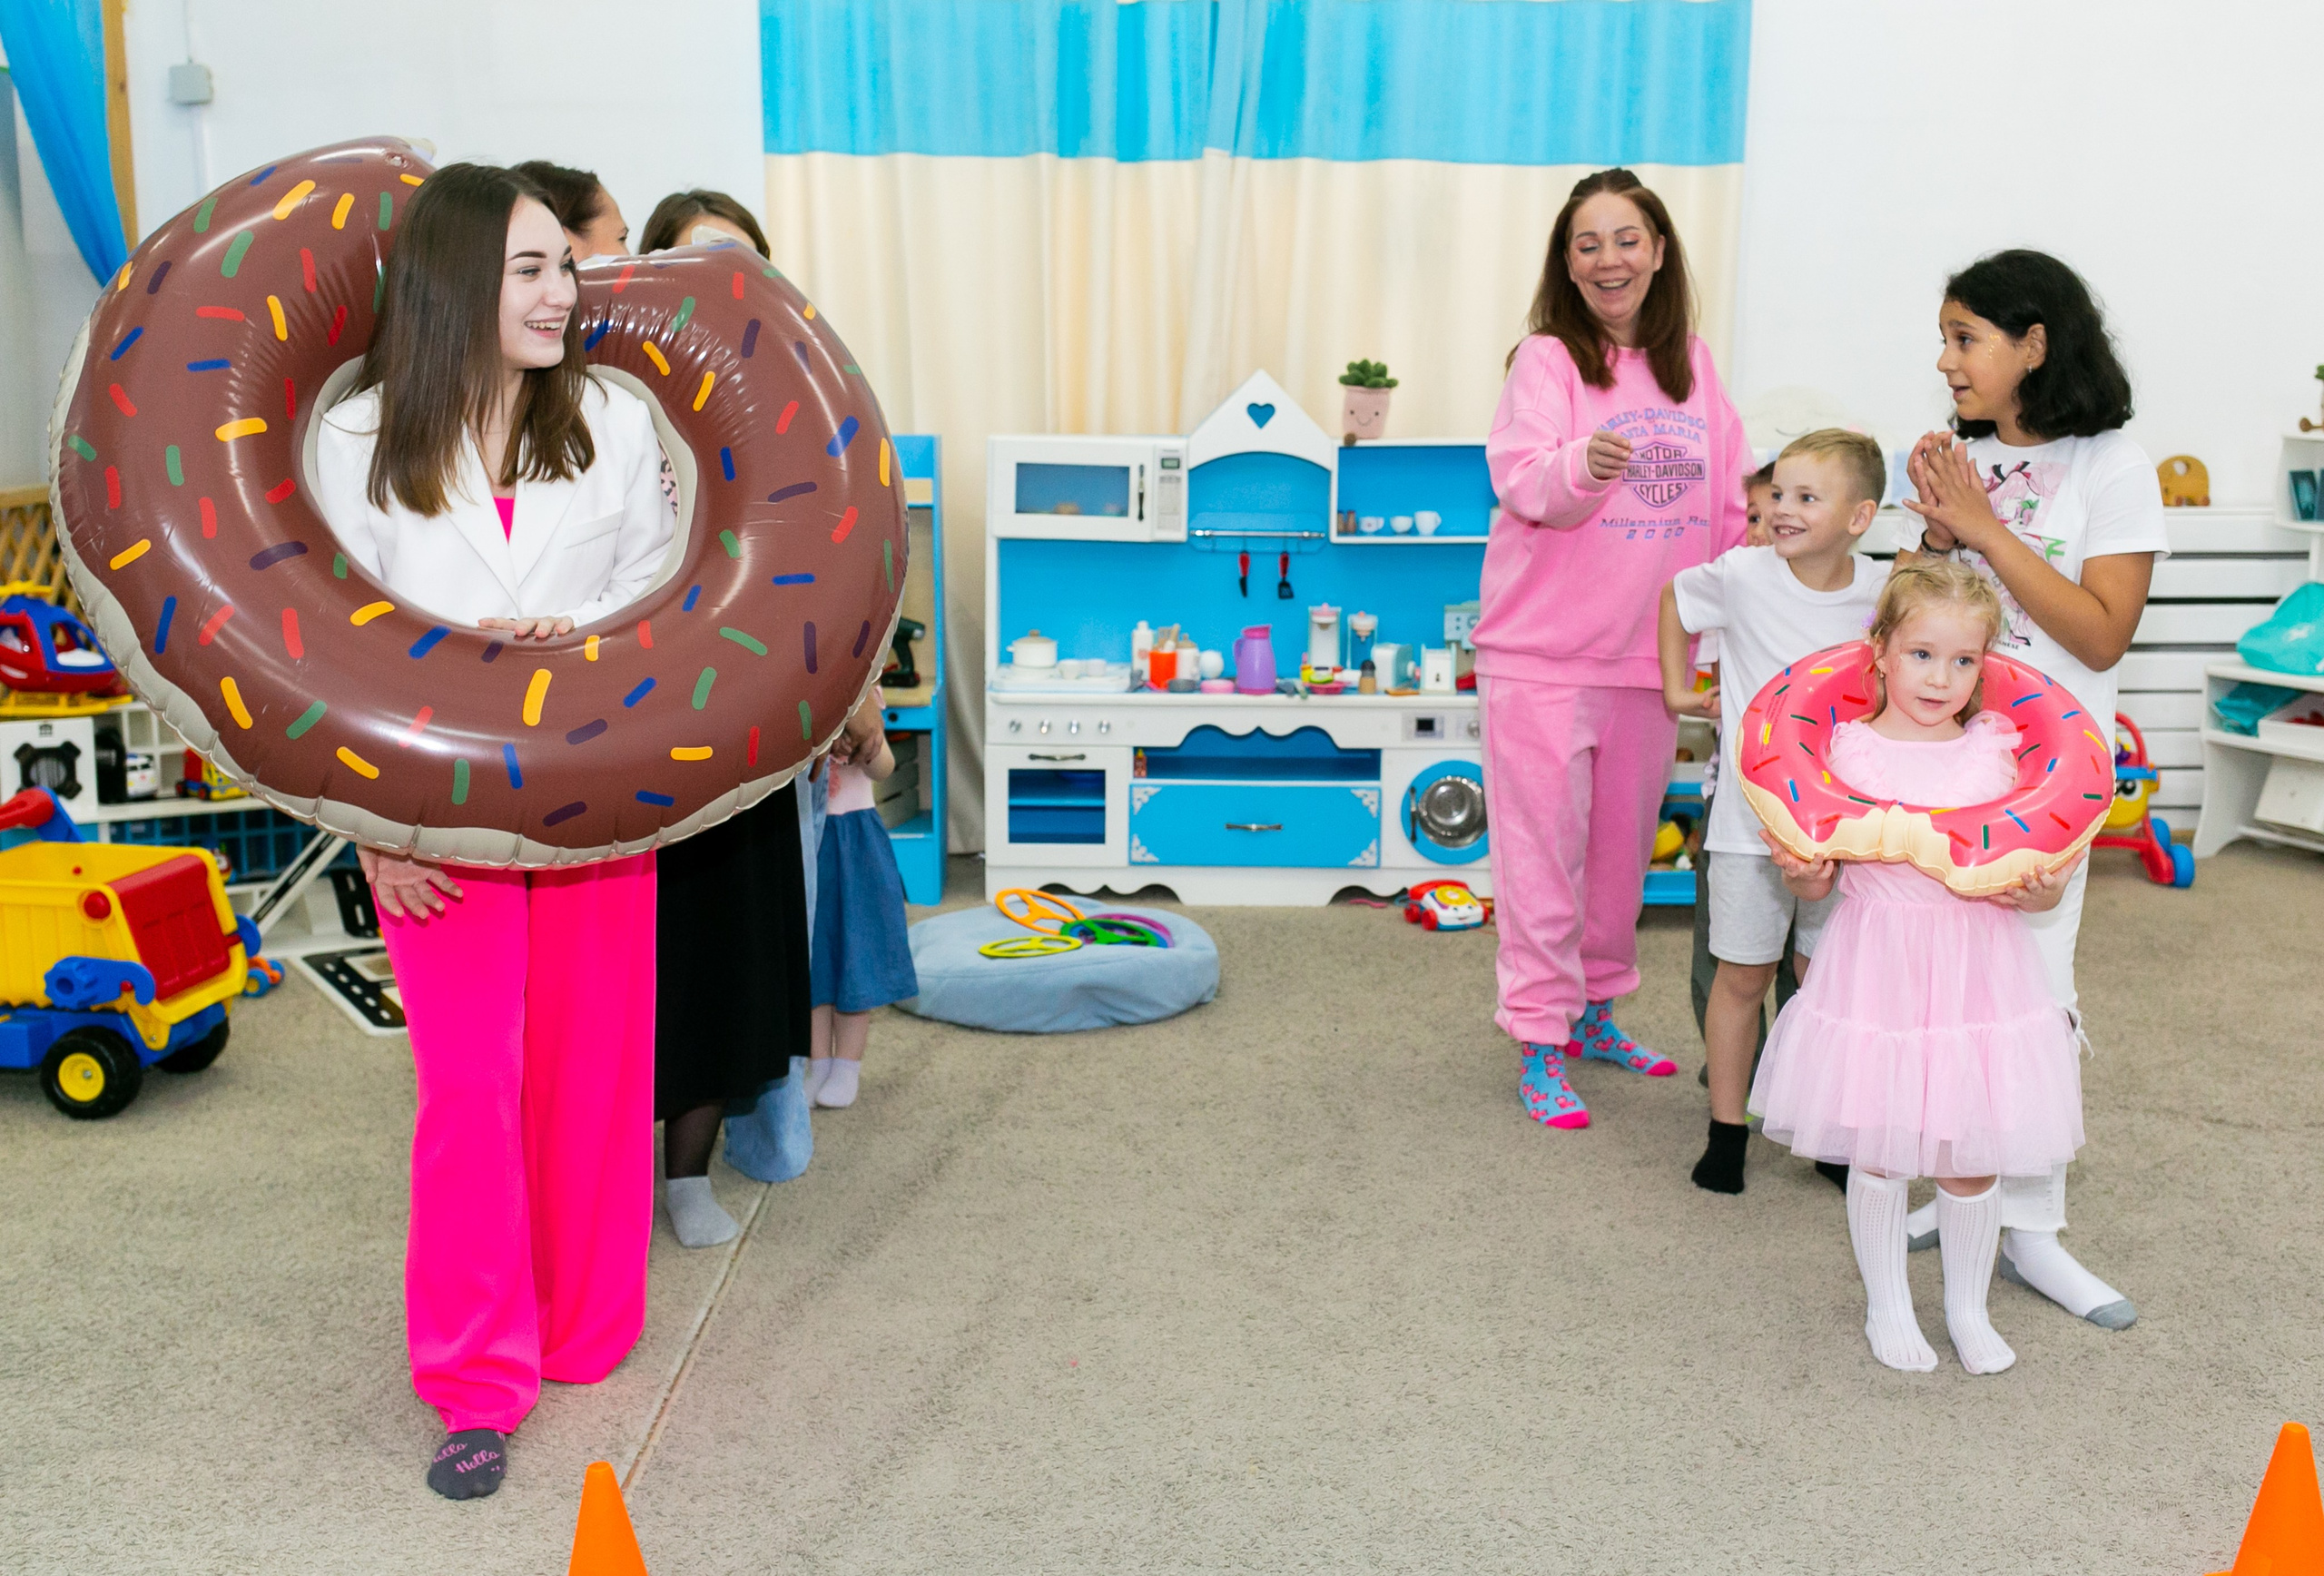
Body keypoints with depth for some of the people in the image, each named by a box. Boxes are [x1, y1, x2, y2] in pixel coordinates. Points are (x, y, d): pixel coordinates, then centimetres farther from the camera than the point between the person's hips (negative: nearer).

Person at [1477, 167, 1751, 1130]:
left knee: (1624, 842, 16)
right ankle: (1540, 1041, 11)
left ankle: (1595, 1007, 34)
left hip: (1649, 652, 5)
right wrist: (1582, 465, -39)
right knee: (1545, 847, 0)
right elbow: (1522, 481, -20)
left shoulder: (1691, 364, 8)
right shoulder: (1547, 359, -6)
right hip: (1542, 652, -5)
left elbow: (1731, 505, 14)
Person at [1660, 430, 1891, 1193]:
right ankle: (1727, 1130, 20)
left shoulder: (1883, 590, -4)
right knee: (1742, 977, 7)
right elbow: (1672, 598, 10)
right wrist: (1678, 690, 7)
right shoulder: (1742, 575, -10)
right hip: (1751, 820, -1)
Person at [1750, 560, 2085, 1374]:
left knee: (1970, 1153, 10)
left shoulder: (1998, 750, 1)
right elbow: (1818, 883, -1)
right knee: (1876, 1150, 9)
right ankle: (1886, 1305, 30)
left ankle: (1968, 1307, 33)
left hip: (1976, 966, 2)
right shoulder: (1849, 749, -4)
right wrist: (1800, 872, -23)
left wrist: (2037, 890, -17)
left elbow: (2041, 871, 5)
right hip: (1877, 967, -1)